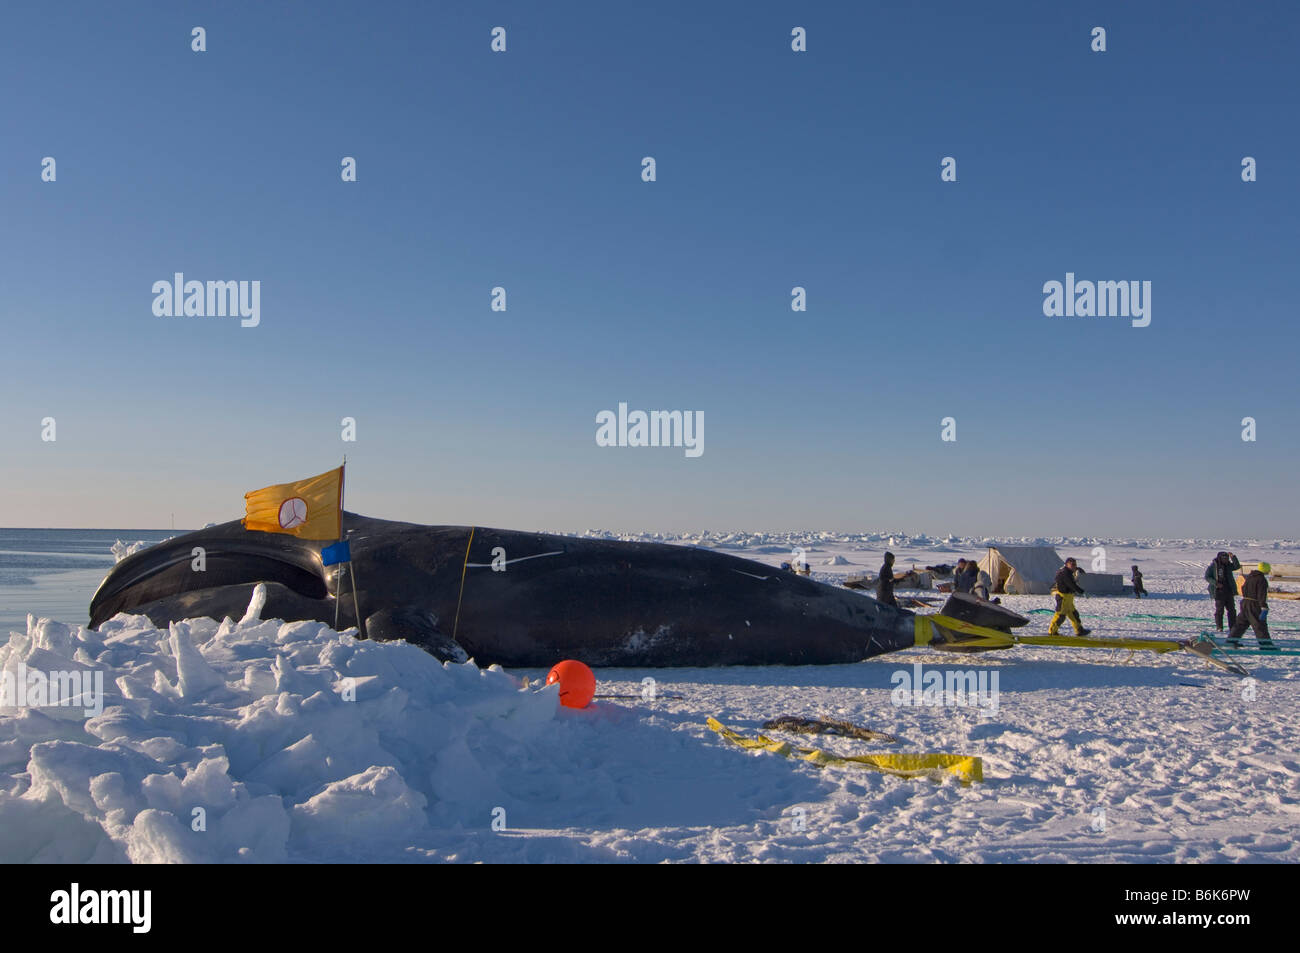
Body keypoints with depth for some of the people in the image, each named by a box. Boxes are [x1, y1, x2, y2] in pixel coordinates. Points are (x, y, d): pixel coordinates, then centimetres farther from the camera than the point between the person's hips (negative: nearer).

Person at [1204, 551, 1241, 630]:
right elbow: (1207, 577, -3)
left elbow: (1237, 567, -9)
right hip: (1219, 591, -4)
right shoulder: (1213, 566, -4)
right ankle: (1219, 627, 6)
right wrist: (1215, 583, -17)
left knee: (1232, 610, 4)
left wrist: (1233, 557, -22)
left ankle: (1233, 627, 10)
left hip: (1229, 591, 4)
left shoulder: (1228, 565, 8)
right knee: (1219, 610, -2)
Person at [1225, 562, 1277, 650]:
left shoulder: (1249, 577, 11)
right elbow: (1262, 596, -21)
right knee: (1260, 625, -4)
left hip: (1244, 603, 8)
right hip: (1254, 605, -8)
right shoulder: (1262, 580, -15)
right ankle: (1265, 644, -3)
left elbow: (1243, 587, 23)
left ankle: (1232, 640, 16)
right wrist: (1264, 608, -23)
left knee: (1241, 622, 15)